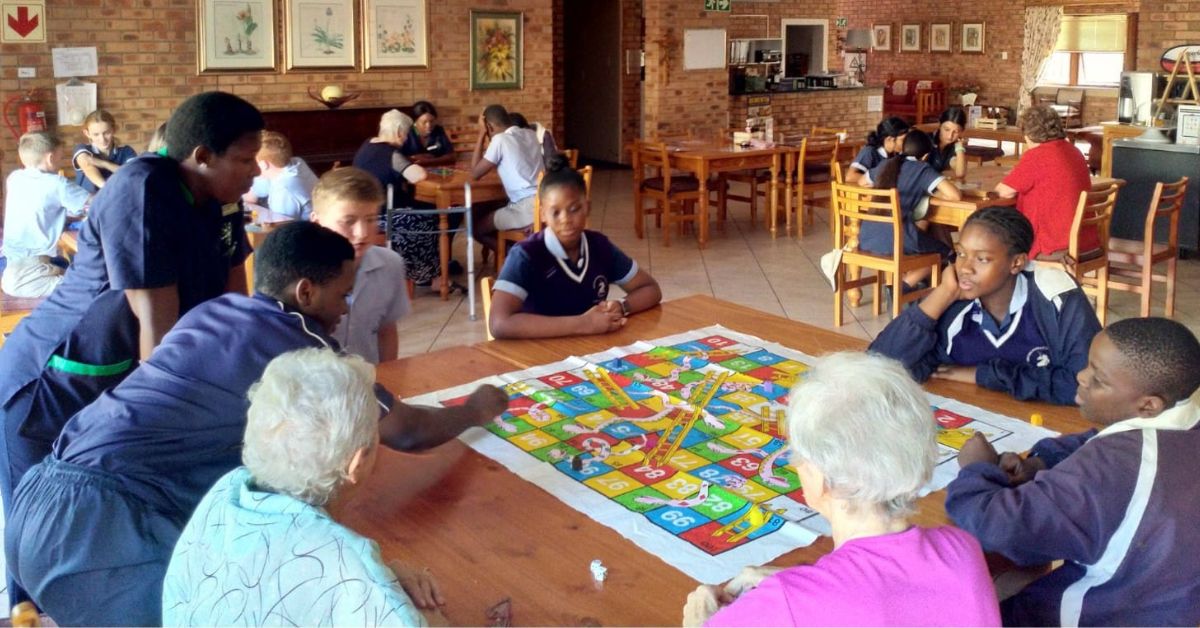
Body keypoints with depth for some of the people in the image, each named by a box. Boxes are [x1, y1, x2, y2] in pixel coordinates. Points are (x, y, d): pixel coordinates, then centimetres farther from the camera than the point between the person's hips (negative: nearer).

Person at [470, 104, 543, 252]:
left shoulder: (500, 139, -9)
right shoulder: (530, 134, 13)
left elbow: (475, 174, 0)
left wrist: (482, 134, 2)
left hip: (528, 209, -8)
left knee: (475, 226, 11)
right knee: (485, 214, 26)